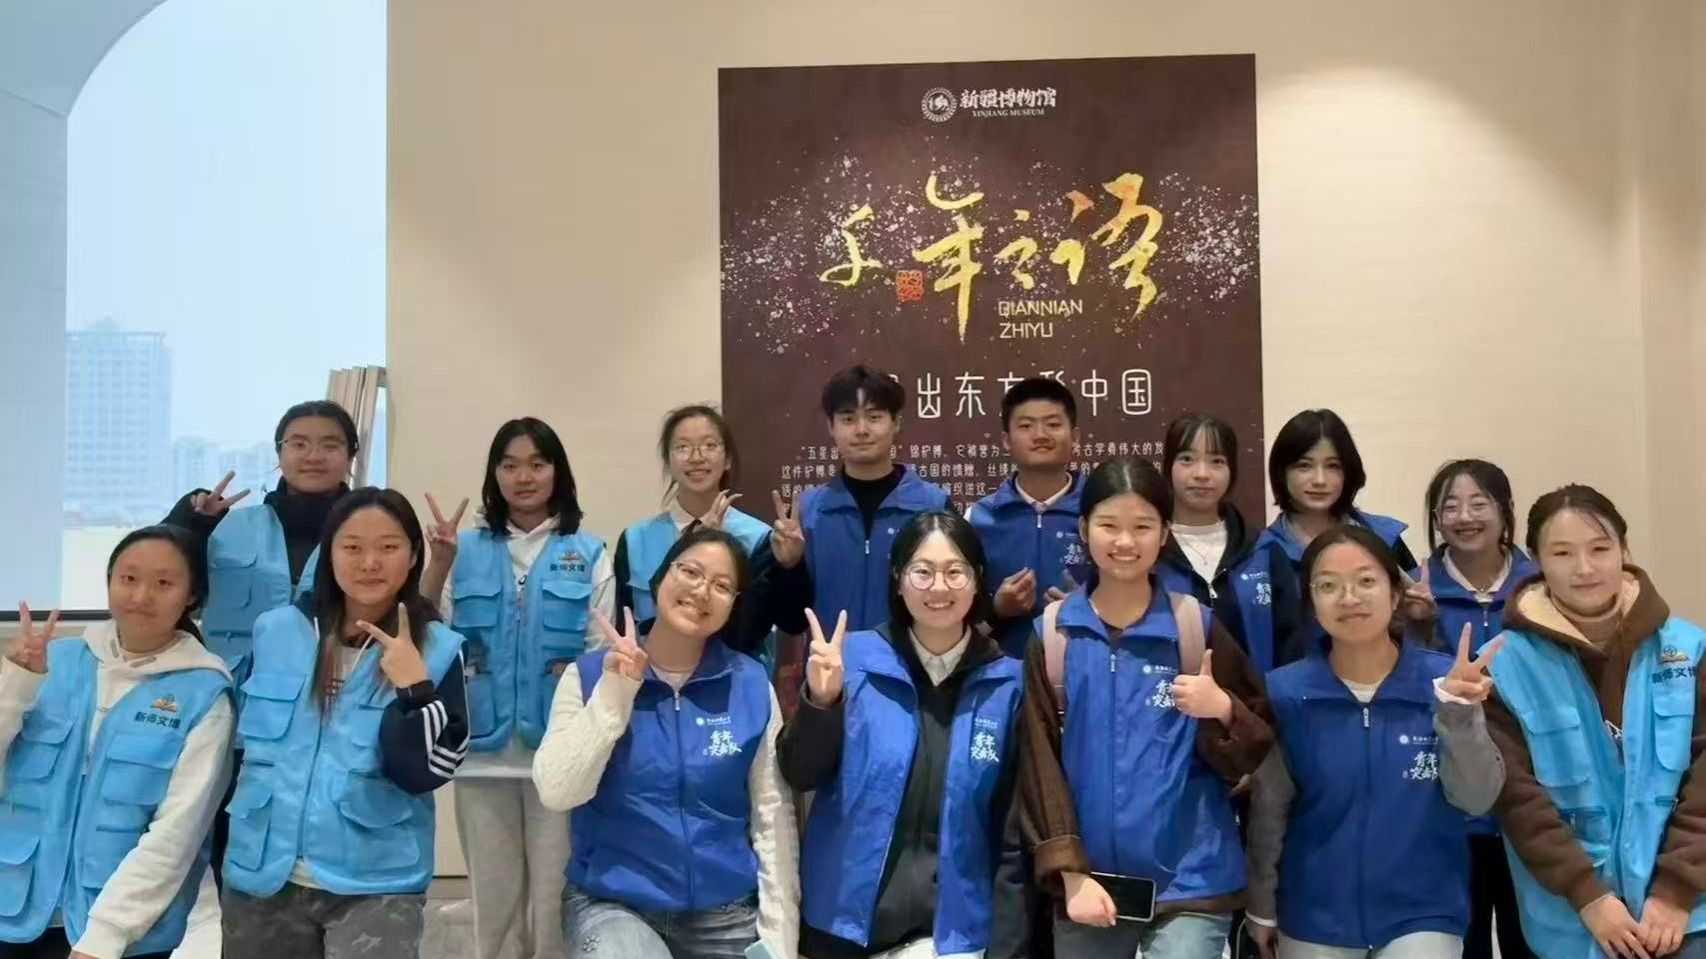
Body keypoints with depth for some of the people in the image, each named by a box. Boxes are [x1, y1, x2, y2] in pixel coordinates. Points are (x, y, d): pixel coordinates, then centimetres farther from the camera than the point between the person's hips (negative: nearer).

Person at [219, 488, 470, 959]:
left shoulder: (436, 650, -7)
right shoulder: (275, 632, 1)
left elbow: (423, 774, -12)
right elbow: (243, 738, 15)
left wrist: (415, 688, -23)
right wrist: (225, 843, 16)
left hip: (376, 887, -3)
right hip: (260, 877, 3)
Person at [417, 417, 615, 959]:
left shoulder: (589, 555, 0)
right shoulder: (467, 550, 5)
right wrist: (439, 564, -15)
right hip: (484, 751, 2)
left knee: (555, 896, 6)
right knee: (494, 897, 14)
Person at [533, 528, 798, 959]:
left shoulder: (752, 685, -5)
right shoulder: (591, 673, -5)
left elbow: (772, 820, -1)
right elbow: (556, 793, -13)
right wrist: (613, 694, -20)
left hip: (725, 915, 1)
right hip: (611, 904, -1)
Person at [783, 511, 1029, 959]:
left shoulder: (1008, 683, -3)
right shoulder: (854, 658, -4)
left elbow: (1014, 834, 2)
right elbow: (799, 776, -2)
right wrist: (820, 701, -19)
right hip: (845, 921, 1)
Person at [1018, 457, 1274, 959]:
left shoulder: (1199, 627, 0)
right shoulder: (1052, 634, 1)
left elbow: (1255, 752, 4)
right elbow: (1039, 760, 0)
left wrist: (1222, 710, -16)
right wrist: (1069, 872, -6)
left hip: (1190, 880, -1)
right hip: (1087, 879, 1)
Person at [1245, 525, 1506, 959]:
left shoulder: (1447, 679, -10)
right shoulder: (1285, 692, -10)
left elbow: (1476, 800, -12)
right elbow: (1269, 810, -1)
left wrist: (1459, 712, -26)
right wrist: (1262, 906, 6)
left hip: (1423, 914, -1)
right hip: (1313, 919, 1)